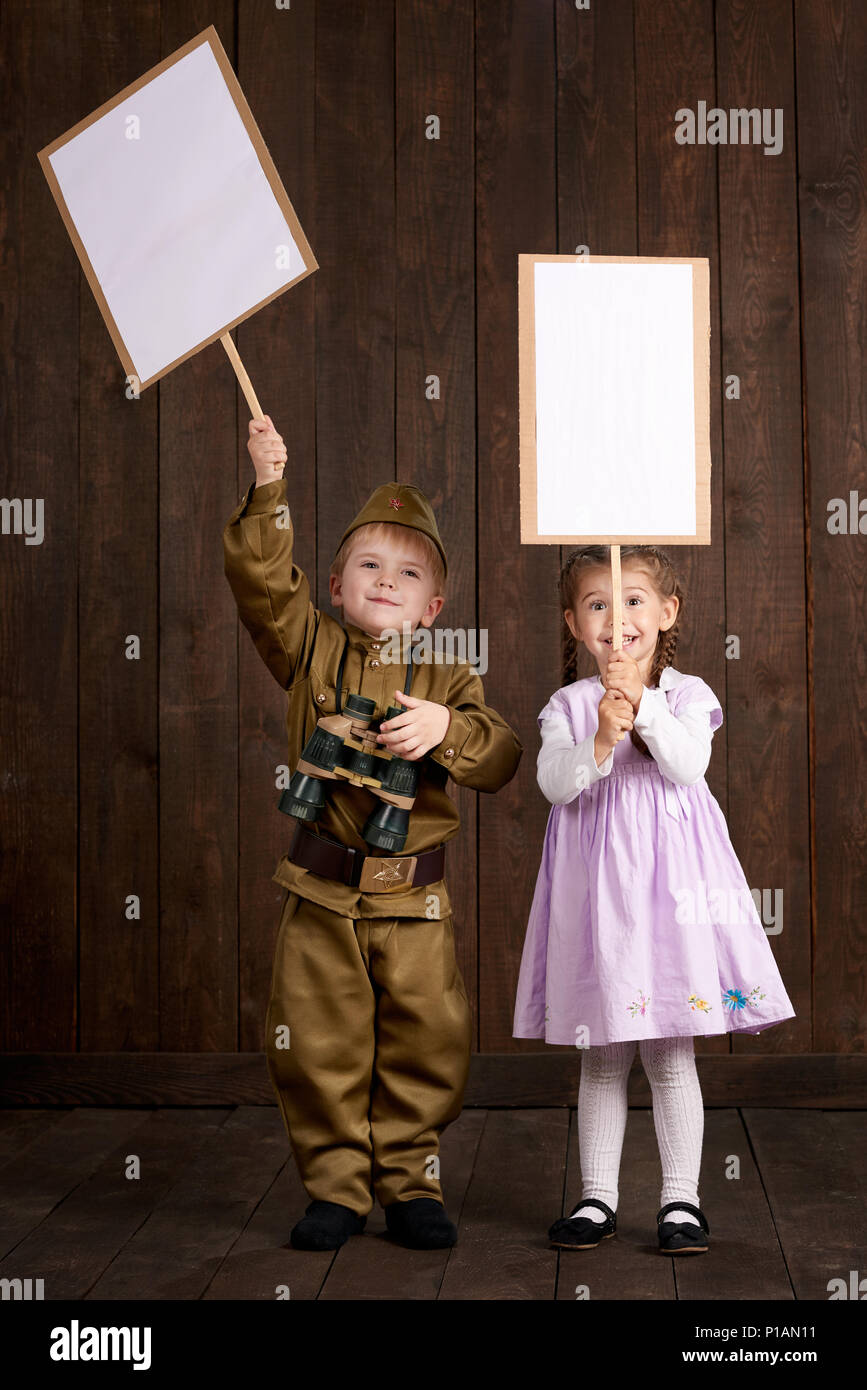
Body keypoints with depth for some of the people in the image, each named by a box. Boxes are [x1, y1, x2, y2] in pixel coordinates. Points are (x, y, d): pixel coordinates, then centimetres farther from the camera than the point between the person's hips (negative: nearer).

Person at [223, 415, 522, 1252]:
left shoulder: (448, 678, 5)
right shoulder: (310, 648, 5)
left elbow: (500, 760, -4)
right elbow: (259, 579, -8)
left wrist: (444, 728, -21)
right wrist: (269, 490, -15)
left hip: (413, 899, 0)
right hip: (322, 895, 0)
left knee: (425, 1043, 4)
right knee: (317, 1045, 4)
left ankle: (409, 1183, 20)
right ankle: (336, 1185, 19)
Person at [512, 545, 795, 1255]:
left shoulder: (686, 693, 2)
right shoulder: (570, 704, 5)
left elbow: (690, 765, -15)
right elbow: (554, 783, -8)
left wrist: (644, 701, -22)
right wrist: (599, 744, -23)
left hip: (670, 877, -1)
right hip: (596, 886, 2)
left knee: (672, 1056, 3)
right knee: (601, 1057, 10)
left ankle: (682, 1199, 15)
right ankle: (598, 1197, 21)